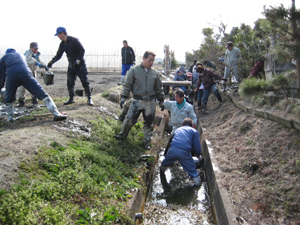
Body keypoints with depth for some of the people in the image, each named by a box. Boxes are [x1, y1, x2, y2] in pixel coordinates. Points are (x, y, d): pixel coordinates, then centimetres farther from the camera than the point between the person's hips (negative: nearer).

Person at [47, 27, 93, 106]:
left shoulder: (74, 40, -10)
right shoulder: (62, 44, 10)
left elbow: (82, 50, -13)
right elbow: (58, 55, 13)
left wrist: (78, 61, -21)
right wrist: (51, 62, -1)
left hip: (80, 65, -7)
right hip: (71, 66, 7)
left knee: (85, 82, -6)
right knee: (70, 83, 4)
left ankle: (89, 99, 1)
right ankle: (71, 99, 15)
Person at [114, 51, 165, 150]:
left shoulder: (154, 73, 7)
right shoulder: (134, 70, -2)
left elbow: (159, 88, 15)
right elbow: (127, 85, 0)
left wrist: (161, 101, 14)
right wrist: (123, 97, -6)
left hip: (150, 102, 3)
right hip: (137, 101, -3)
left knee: (149, 123, 9)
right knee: (130, 119, -6)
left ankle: (147, 142, 23)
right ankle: (122, 135, 19)